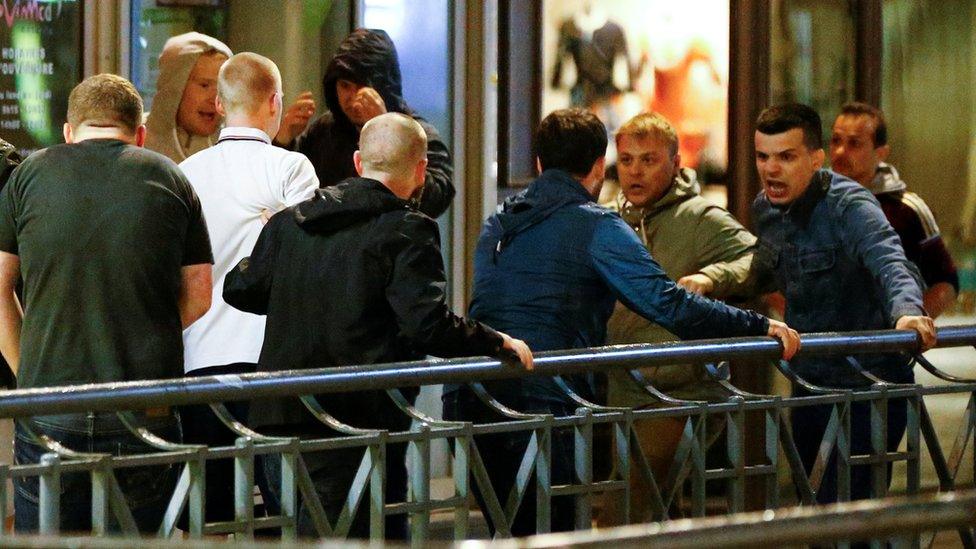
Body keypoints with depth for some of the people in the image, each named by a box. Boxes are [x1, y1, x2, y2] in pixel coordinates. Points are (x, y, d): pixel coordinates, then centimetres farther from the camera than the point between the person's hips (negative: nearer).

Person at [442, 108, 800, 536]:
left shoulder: (498, 224, 19)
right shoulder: (597, 227, -4)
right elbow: (667, 304, -12)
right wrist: (761, 328, -5)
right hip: (539, 401, -7)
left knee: (508, 534, 15)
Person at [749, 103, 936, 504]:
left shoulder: (849, 207, -21)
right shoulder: (765, 211, 3)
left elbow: (890, 263, -41)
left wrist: (907, 311, -60)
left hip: (867, 384, -8)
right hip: (810, 383, 8)